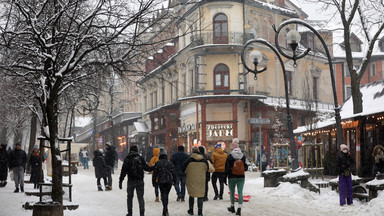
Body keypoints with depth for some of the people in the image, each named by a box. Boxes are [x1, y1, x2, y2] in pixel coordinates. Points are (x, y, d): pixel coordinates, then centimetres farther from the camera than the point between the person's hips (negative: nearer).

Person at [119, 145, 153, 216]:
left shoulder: (127, 159, -1)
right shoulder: (141, 158, 0)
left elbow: (123, 171, -3)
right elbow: (146, 168, 5)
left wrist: (120, 181, -1)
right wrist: (152, 168, 25)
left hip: (131, 181, 0)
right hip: (140, 181, 0)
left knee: (129, 197, 14)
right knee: (140, 197, 5)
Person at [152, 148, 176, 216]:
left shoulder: (157, 163, 1)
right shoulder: (170, 163, 6)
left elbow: (155, 173, 1)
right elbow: (173, 172, 8)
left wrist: (153, 182, 8)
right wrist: (174, 181, 16)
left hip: (161, 181, -2)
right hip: (169, 181, 2)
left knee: (163, 195, 2)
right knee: (166, 194, 13)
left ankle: (165, 209, -14)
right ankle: (165, 210, 17)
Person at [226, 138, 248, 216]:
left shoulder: (229, 157, -10)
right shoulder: (243, 156, -1)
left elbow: (227, 168, -7)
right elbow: (246, 167, 6)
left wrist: (225, 177, 1)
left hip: (232, 177, -2)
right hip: (241, 177, 2)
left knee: (232, 192, 14)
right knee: (240, 192, 0)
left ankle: (232, 207, 28)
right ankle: (239, 209, -11)